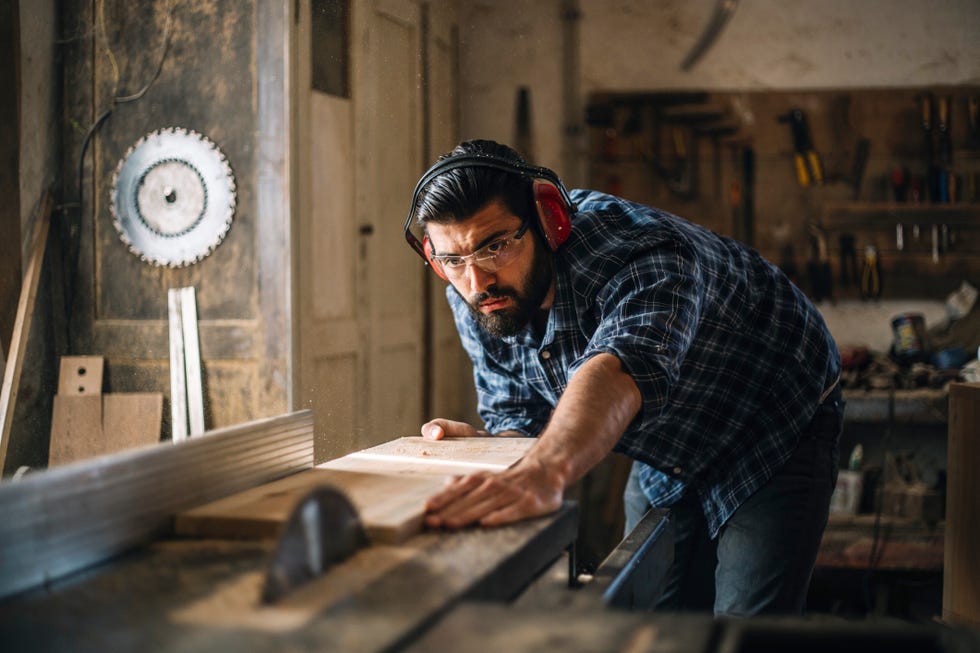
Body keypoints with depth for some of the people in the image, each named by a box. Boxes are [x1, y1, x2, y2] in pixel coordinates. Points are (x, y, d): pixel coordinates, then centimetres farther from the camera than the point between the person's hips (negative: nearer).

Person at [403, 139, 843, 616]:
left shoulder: (639, 255, -38)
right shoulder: (472, 295, -14)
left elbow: (620, 369, -59)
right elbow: (518, 416, -5)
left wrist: (544, 473, -77)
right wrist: (483, 444, -30)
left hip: (780, 435, -6)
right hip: (666, 453, 6)